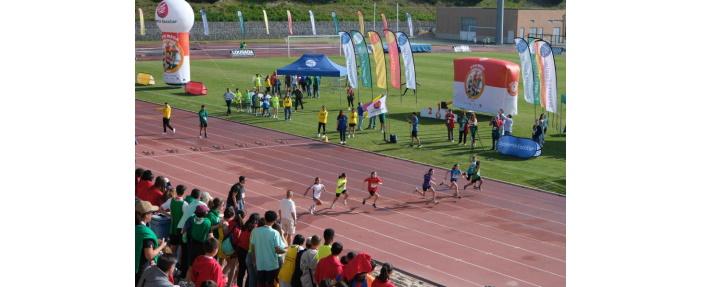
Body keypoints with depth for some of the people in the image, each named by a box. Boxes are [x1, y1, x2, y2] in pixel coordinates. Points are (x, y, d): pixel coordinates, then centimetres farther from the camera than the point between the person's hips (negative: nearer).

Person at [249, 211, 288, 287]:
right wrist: (286, 250, 5)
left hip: (259, 265, 3)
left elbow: (252, 249, 2)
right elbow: (278, 250, -15)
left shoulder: (255, 231, -4)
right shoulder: (274, 233, -14)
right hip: (272, 265, -3)